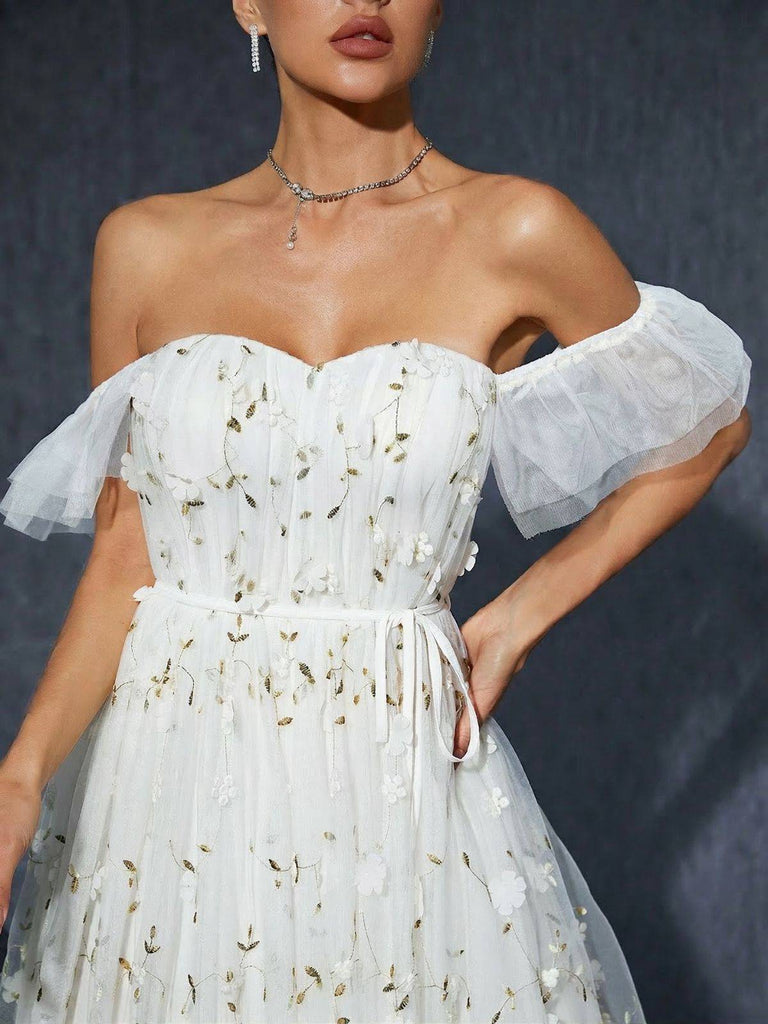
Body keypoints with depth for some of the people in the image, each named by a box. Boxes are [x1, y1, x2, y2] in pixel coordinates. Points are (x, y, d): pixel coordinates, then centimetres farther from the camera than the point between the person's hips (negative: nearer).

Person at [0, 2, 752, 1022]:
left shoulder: (515, 232, -5)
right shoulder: (146, 246, 1)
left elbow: (707, 423, 10)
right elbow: (125, 557, 1)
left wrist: (516, 620, 5)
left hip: (397, 781, -1)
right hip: (161, 777, 2)